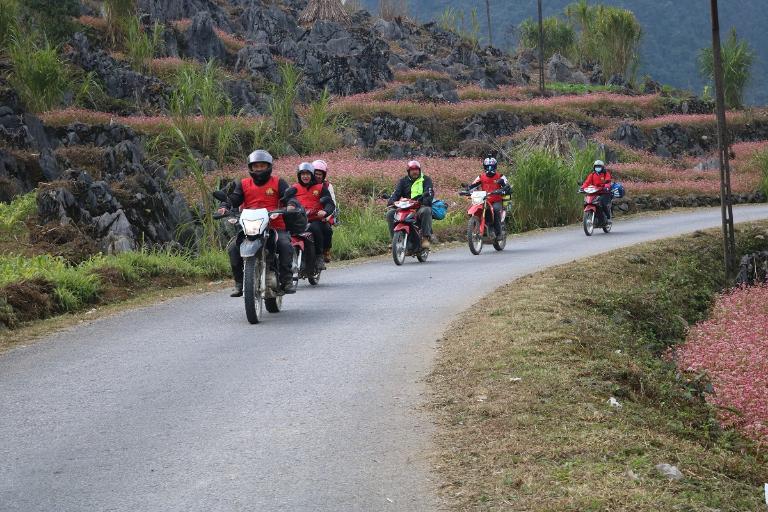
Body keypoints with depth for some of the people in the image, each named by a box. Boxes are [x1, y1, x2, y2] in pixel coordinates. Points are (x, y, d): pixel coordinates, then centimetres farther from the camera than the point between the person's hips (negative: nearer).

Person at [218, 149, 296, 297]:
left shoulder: (278, 182, 9)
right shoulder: (243, 184, 16)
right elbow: (233, 199, 7)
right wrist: (225, 207, -14)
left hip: (276, 226, -2)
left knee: (285, 245, -31)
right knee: (233, 249, -20)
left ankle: (287, 280, -21)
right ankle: (239, 283, -10)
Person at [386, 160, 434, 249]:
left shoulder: (426, 180, 8)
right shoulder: (403, 181, 18)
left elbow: (430, 193, -7)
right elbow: (396, 192, 7)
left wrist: (425, 200, -29)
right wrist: (391, 201, -15)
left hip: (421, 206, -4)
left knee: (426, 211, -39)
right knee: (390, 214, -17)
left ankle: (425, 238, -37)